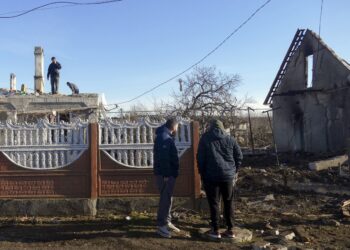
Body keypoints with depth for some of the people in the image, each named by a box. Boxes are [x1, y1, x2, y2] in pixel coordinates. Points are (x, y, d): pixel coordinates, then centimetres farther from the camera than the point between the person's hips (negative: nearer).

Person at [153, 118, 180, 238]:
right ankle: (161, 225, 2)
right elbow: (163, 157, -24)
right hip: (165, 174, -10)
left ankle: (167, 221, 26)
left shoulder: (166, 136, 16)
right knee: (165, 199, -5)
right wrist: (166, 174, -24)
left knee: (168, 197, 16)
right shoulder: (164, 138, -16)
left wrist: (173, 172, 19)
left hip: (169, 173, 10)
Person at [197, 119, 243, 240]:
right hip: (228, 175, 3)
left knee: (214, 203, 6)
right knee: (228, 202, 12)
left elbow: (200, 158, 0)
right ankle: (230, 229, 16)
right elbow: (239, 156, 8)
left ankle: (215, 230, 10)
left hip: (211, 176, -2)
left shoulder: (205, 138, 2)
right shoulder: (230, 138, 8)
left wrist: (202, 174, 9)